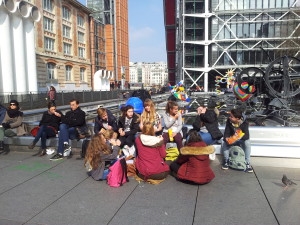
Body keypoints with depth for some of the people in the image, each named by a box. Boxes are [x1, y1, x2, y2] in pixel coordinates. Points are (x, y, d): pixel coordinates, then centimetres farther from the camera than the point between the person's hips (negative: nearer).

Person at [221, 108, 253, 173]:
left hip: (241, 140, -2)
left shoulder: (244, 122, -23)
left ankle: (247, 163, -23)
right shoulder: (229, 121, -17)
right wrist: (226, 138, -41)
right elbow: (226, 132, -18)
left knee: (247, 143, -34)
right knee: (224, 142, -28)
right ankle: (226, 161, -10)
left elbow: (247, 136, -29)